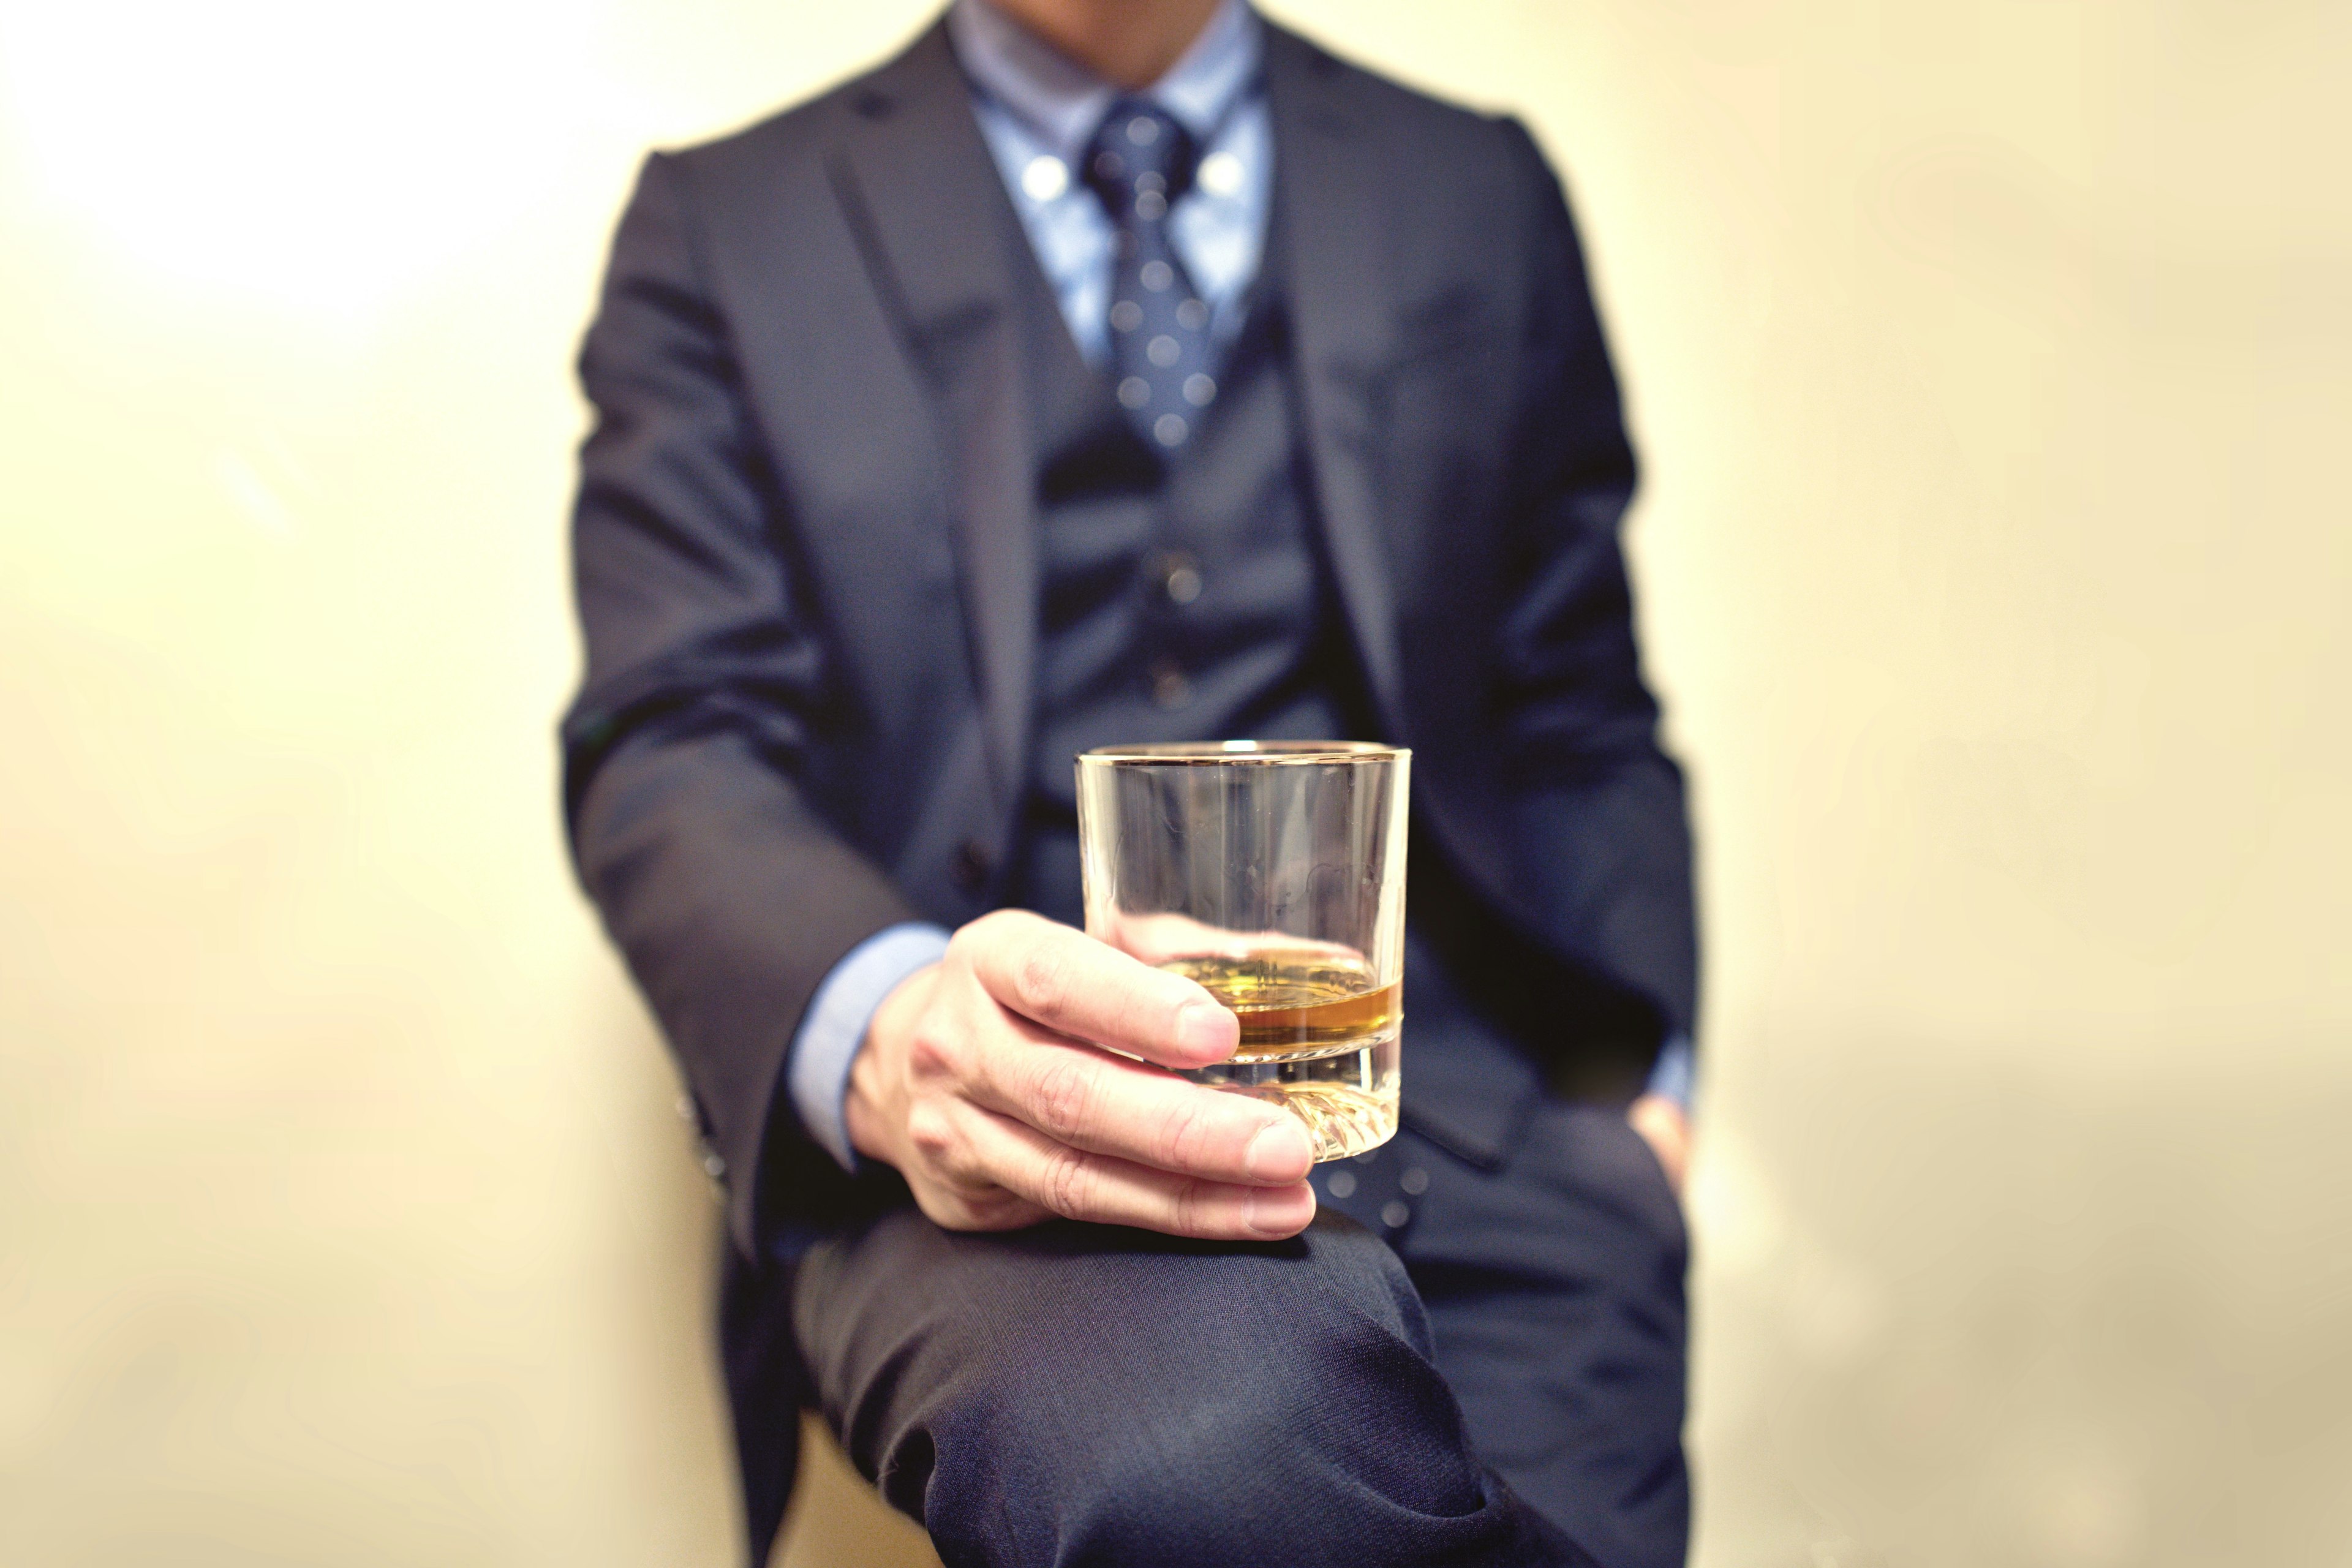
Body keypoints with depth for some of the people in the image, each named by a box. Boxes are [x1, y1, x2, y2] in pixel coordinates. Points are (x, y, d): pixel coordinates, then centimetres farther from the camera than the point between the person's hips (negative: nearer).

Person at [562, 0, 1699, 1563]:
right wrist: (886, 1037, -24)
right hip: (1003, 1120, -2)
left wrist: (1644, 1082, 4)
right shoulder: (724, 222, 8)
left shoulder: (1480, 193, 17)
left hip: (1459, 1096, 4)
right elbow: (672, 753, -3)